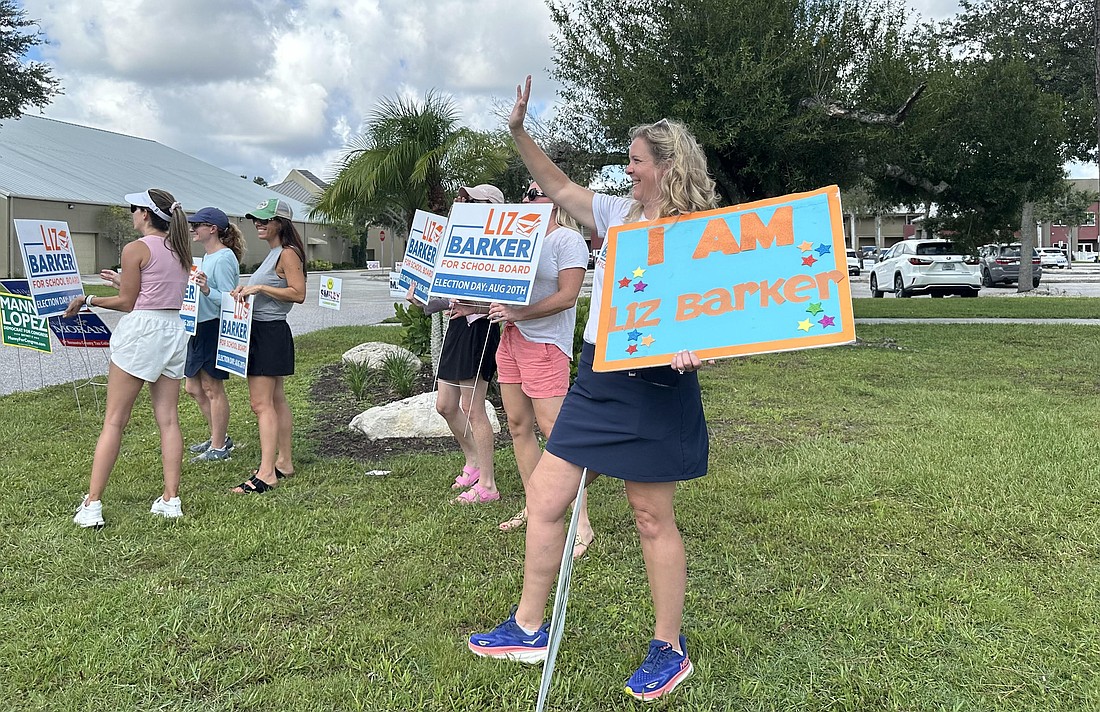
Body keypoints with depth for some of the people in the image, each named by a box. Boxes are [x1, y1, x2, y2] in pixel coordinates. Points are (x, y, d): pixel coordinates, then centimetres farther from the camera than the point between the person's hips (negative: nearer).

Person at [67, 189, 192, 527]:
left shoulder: (136, 249, -8)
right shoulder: (180, 250, 12)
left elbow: (127, 303, -5)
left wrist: (88, 301, 7)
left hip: (141, 331, -7)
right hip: (174, 331, 7)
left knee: (114, 421, -2)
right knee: (168, 420, 6)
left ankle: (92, 505, 0)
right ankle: (171, 499, 7)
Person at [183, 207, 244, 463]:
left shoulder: (224, 258, -14)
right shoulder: (208, 257, 16)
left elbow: (229, 300, -22)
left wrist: (207, 290, -36)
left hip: (215, 328, -10)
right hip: (199, 328, 10)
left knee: (212, 388, -2)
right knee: (193, 387, 14)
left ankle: (219, 448, 8)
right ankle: (219, 437, 26)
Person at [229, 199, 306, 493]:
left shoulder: (288, 253, -13)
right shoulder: (273, 254, 17)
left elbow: (298, 293, -22)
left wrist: (259, 287, -21)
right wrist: (246, 289, 7)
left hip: (270, 333, -11)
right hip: (261, 331, 11)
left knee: (261, 403, -12)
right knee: (276, 401, 14)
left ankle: (266, 473, -12)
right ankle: (284, 461, 22)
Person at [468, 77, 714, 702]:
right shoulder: (619, 214, 11)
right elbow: (558, 186, 21)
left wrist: (695, 345, -32)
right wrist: (520, 132, 13)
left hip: (653, 387, -7)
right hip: (596, 377, 7)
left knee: (653, 518, 4)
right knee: (544, 497, 7)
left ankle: (670, 649, 23)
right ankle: (529, 629, 23)